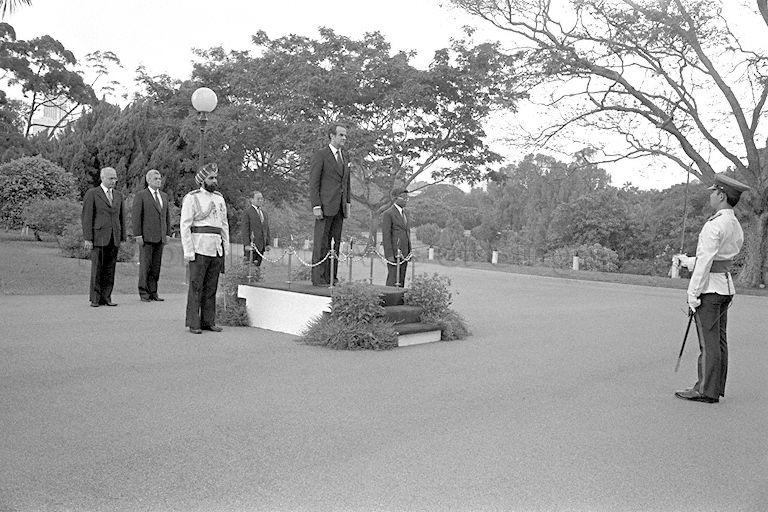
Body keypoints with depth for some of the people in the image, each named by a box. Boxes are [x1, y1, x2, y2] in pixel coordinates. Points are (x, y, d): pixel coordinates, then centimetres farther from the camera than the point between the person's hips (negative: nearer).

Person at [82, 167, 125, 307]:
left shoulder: (118, 196, 15)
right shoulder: (92, 194, -1)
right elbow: (87, 217, -5)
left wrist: (123, 238, 11)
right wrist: (87, 239, -10)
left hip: (114, 239, 5)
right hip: (98, 237, -4)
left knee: (110, 270, 4)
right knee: (97, 269, -1)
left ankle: (106, 298, 9)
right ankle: (95, 299, 5)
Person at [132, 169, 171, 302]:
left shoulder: (164, 196, 15)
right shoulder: (140, 196, -3)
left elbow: (167, 216, 17)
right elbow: (136, 216, -7)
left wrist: (167, 234, 10)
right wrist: (138, 235, -13)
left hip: (160, 237, 5)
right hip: (146, 236, -5)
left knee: (156, 266, 6)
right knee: (145, 265, -1)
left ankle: (153, 292, 11)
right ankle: (144, 293, 5)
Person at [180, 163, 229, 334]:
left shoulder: (219, 198, 16)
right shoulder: (192, 198, -2)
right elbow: (185, 225, -7)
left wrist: (226, 248, 13)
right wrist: (188, 251, -13)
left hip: (217, 249, 6)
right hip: (199, 248, -5)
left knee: (211, 287, 8)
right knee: (196, 286, -3)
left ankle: (208, 321, 14)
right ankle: (193, 323, 2)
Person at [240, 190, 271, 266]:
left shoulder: (264, 213, 18)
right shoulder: (247, 212, -4)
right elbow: (244, 230, -9)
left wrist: (267, 244, 13)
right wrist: (247, 244, -17)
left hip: (261, 245, 6)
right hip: (251, 245, -6)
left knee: (257, 266, 5)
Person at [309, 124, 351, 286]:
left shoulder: (345, 158, 18)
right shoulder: (320, 155, -4)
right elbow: (313, 183, -9)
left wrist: (347, 203, 13)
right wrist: (316, 206, -15)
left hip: (340, 208, 7)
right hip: (324, 206, -7)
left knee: (335, 242, 7)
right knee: (321, 243, -4)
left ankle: (331, 278, 11)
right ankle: (318, 278, -1)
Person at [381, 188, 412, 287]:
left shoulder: (404, 213, 17)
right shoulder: (388, 214, -9)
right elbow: (386, 236, -13)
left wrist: (409, 252, 14)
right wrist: (389, 255, -18)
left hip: (404, 253, 8)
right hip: (394, 253, -8)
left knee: (401, 281, 7)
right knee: (393, 280, -8)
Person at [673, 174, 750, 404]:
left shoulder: (714, 225, -17)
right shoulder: (736, 226, 11)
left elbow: (705, 261, -19)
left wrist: (693, 293, -15)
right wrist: (687, 261, 27)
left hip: (709, 286, -9)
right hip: (726, 284, 9)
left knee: (708, 342, -3)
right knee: (719, 340, 12)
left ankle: (706, 391, 3)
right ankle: (717, 389, 19)